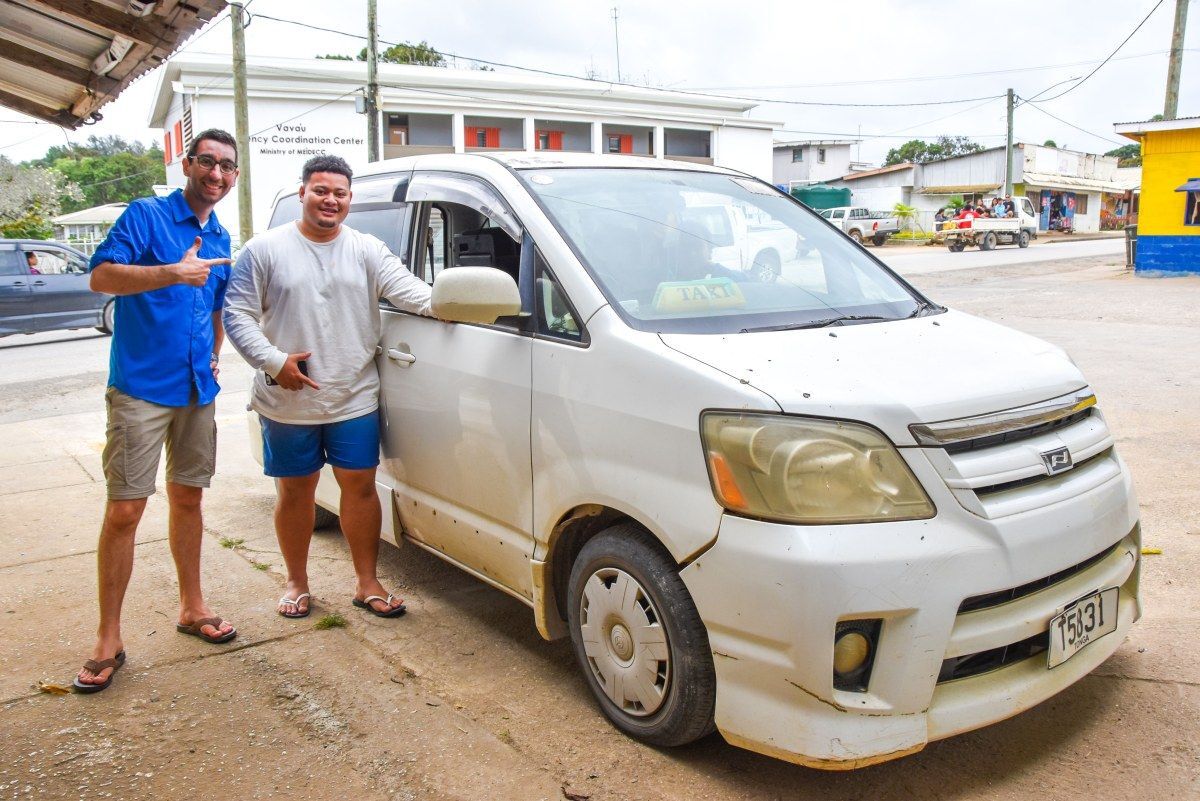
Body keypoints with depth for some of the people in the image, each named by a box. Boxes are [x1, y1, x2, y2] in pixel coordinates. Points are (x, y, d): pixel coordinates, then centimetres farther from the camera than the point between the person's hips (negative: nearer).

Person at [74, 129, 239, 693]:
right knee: (125, 510, -6)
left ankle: (192, 607, 28)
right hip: (141, 388, -6)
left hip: (197, 390, 6)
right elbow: (101, 276, -18)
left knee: (188, 498, 15)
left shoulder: (221, 240, 14)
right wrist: (173, 273, -29)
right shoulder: (146, 216, -5)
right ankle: (108, 640, 4)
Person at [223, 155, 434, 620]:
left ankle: (368, 584, 18)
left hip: (355, 399, 1)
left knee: (360, 486, 5)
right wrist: (273, 361, -14)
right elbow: (237, 315, -1)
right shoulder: (265, 250, 1)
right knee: (295, 491, 10)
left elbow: (404, 287, -9)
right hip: (287, 402, -1)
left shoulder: (367, 250, 5)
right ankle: (297, 583, 27)